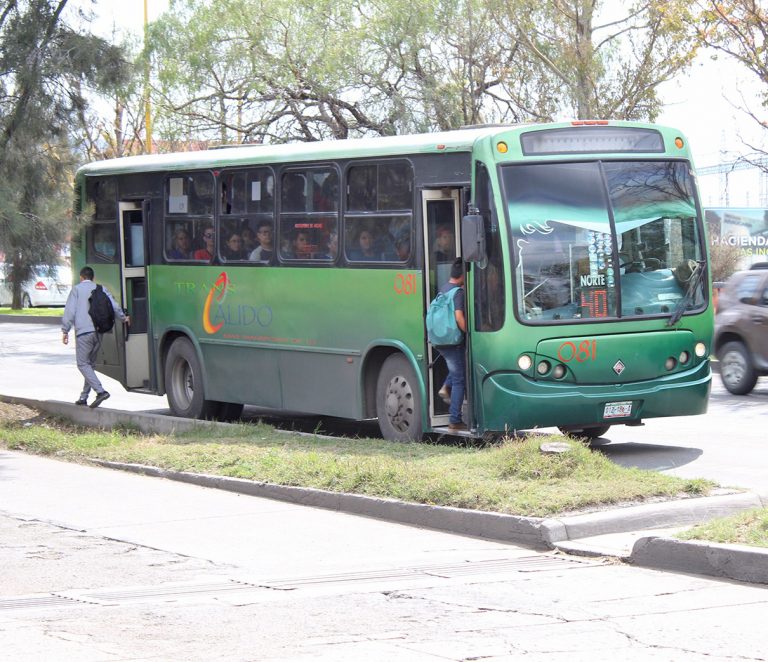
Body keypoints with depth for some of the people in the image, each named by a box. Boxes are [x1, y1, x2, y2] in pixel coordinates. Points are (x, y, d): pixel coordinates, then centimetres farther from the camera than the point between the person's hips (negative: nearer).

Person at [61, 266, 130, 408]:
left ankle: (100, 391, -22)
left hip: (83, 332, -5)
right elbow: (114, 306, 10)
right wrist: (123, 318, 26)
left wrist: (65, 331, 1)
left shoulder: (77, 289, 2)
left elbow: (69, 311, -3)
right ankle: (84, 396, 17)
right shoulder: (101, 289, 14)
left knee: (83, 364, -5)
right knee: (90, 363, 16)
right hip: (98, 332, 5)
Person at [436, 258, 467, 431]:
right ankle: (455, 420, 2)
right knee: (459, 380, 0)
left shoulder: (444, 289, 9)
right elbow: (459, 317, -27)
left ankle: (446, 387, 11)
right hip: (454, 341, -8)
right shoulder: (458, 292, -17)